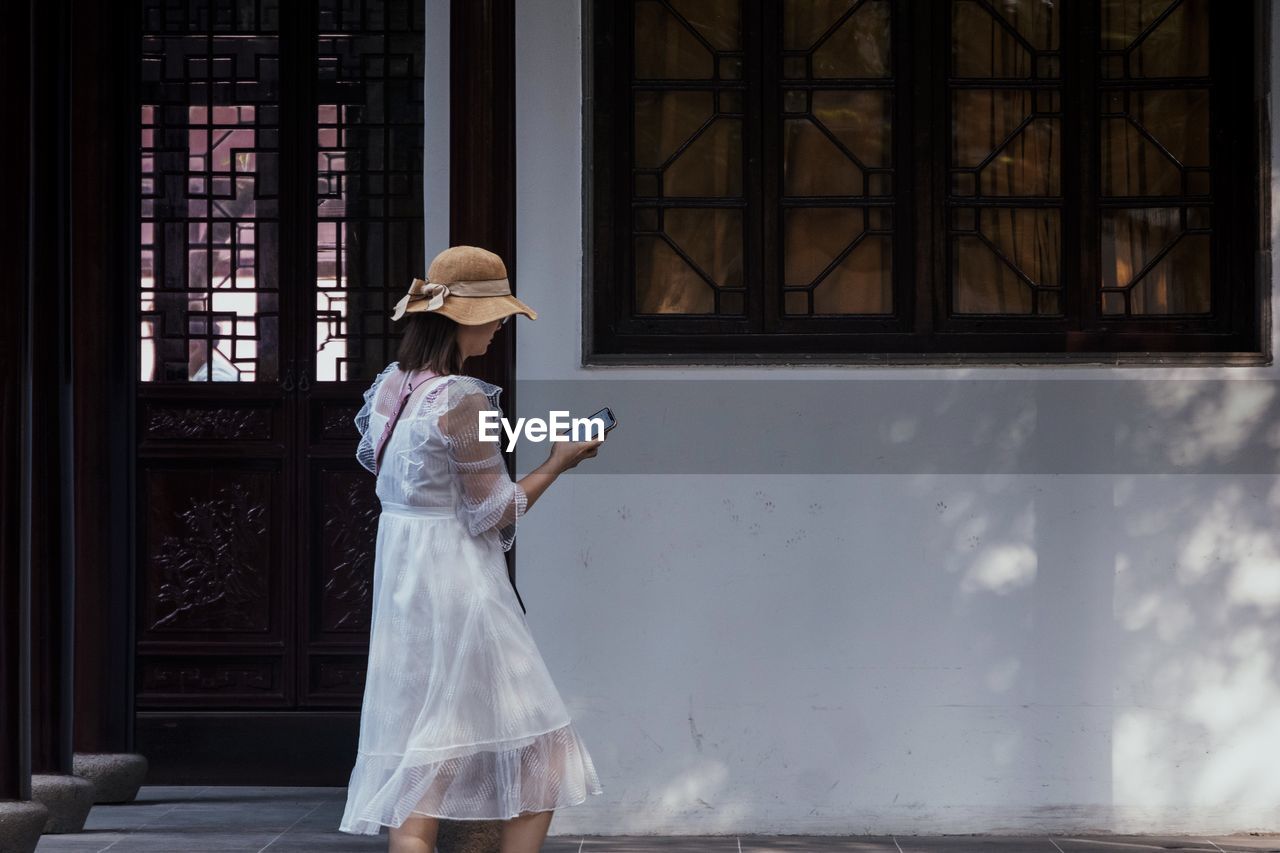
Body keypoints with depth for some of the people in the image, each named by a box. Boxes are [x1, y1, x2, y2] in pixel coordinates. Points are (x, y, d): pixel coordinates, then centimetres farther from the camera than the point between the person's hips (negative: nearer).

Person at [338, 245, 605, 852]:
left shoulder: (390, 385, 6)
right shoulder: (463, 400, -17)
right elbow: (492, 513, -14)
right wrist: (557, 464, -3)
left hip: (398, 576, 8)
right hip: (458, 584, -8)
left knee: (422, 761, 7)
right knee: (536, 753, 3)